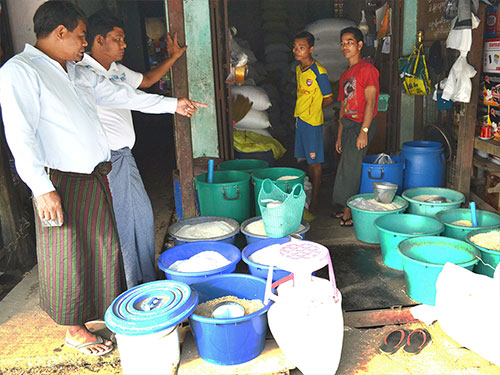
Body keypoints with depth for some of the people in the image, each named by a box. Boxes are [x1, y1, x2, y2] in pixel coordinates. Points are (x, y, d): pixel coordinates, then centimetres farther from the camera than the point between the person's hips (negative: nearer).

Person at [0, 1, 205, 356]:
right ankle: (75, 330, 24)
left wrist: (172, 104, 24)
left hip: (95, 179, 8)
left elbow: (122, 95, 21)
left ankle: (108, 312, 36)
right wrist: (42, 189, -23)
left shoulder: (77, 73, 15)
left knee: (104, 248, 17)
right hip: (62, 184, -8)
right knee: (70, 258, 5)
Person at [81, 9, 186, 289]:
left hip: (125, 157, 10)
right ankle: (125, 291, 16)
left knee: (142, 215, 17)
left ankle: (146, 280, 34)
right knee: (118, 225, -2)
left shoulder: (118, 71, 13)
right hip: (105, 162, -10)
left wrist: (173, 57, 27)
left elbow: (146, 81, 31)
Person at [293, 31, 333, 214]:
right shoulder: (298, 69, 10)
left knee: (315, 160, 1)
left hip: (312, 121, -7)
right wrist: (301, 109, 9)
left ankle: (315, 199, 10)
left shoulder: (319, 72, -14)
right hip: (300, 118, 7)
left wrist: (314, 108, 0)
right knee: (308, 159, 16)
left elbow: (328, 98, -8)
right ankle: (310, 188, 29)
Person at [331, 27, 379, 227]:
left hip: (360, 125, -8)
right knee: (347, 167, 9)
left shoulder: (367, 69, -8)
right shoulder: (346, 75, 18)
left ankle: (350, 211, 2)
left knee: (350, 168, -7)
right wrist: (340, 135, 18)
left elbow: (370, 101, -15)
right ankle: (347, 209, 17)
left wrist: (364, 131, -21)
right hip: (347, 125, 8)